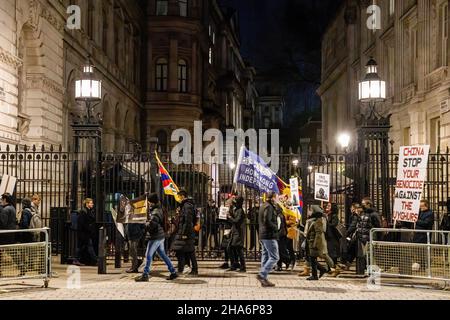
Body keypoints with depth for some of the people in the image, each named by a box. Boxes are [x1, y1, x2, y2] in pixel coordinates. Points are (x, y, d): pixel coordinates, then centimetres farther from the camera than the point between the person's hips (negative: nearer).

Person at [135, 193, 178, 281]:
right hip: (160, 236, 10)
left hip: (155, 237, -10)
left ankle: (145, 275, 0)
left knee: (148, 255, -4)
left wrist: (146, 224, -10)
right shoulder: (158, 210, 14)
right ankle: (173, 272, 16)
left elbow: (152, 224, -28)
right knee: (163, 255, 14)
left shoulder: (155, 212, -18)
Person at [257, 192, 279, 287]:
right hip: (269, 236, -10)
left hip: (262, 236, 10)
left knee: (265, 256, 10)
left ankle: (264, 279, 10)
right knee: (274, 257, -9)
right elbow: (267, 221, -23)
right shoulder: (269, 207, -12)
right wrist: (275, 227, -9)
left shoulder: (263, 206, 18)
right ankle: (262, 275, -16)